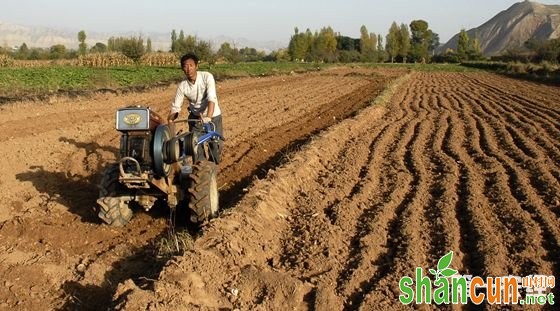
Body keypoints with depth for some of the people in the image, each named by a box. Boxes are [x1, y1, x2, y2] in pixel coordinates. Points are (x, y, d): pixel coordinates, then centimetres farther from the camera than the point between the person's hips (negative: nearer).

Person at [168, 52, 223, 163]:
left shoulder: (207, 77, -24)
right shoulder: (182, 85, -17)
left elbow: (212, 99, -35)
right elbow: (176, 107, -10)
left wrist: (208, 117, -50)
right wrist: (170, 119, -30)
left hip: (213, 115, -2)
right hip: (195, 116, 2)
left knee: (216, 144, 3)